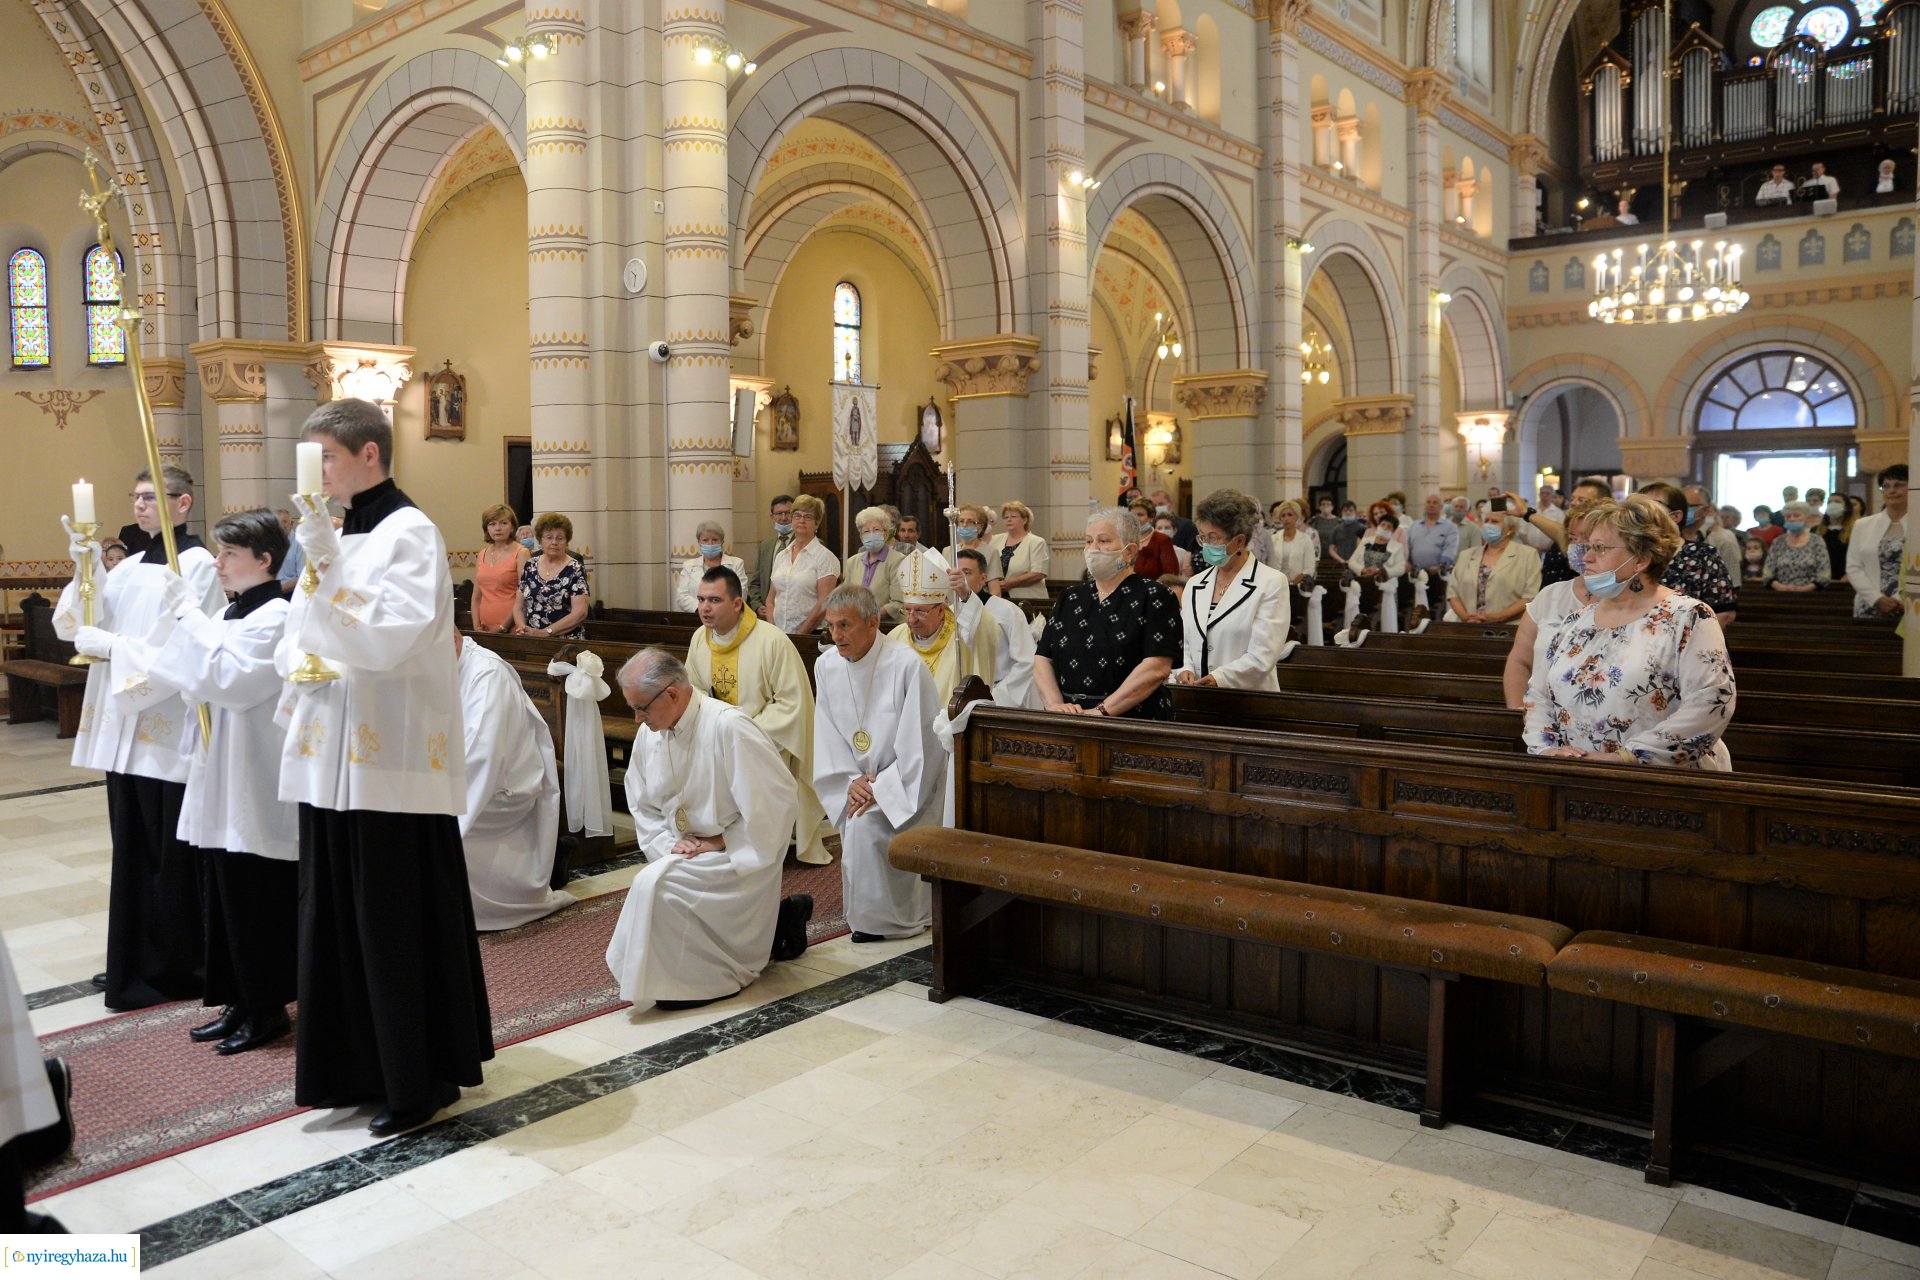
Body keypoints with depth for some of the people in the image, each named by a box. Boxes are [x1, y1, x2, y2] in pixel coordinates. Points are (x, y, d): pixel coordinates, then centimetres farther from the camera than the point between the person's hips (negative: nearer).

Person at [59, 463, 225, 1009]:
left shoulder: (197, 564, -8)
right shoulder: (129, 568, 15)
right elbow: (72, 626, 9)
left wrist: (115, 647, -14)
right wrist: (85, 569, -3)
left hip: (169, 731, -7)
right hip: (123, 725, 7)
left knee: (170, 855, 1)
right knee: (132, 849, 13)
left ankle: (176, 969, 12)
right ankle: (135, 962, 24)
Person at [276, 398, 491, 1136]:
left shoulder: (409, 534, -11)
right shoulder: (336, 534, 13)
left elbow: (390, 638, -23)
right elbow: (300, 635, 18)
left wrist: (326, 562, -24)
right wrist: (297, 665, -3)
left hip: (392, 760, -8)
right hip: (334, 757, 8)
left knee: (398, 923, 0)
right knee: (338, 916, 14)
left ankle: (421, 1080, 13)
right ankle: (358, 1066, 27)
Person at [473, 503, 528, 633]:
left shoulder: (521, 553, -4)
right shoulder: (483, 554, 13)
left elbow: (522, 598, -9)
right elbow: (476, 597, 16)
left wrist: (503, 627, -11)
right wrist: (476, 626, 5)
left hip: (511, 629, -5)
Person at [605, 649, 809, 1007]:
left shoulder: (728, 726, -23)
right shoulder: (649, 734, 0)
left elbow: (777, 802, -23)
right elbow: (642, 807, 11)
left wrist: (721, 843, -18)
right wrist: (670, 843, -7)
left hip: (736, 858, -9)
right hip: (685, 857, 9)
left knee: (655, 886, -28)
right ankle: (775, 921, 21)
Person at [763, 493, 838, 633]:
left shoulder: (825, 557, -3)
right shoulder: (781, 556, 13)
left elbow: (824, 604, -10)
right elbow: (771, 599, 15)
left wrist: (800, 634, -12)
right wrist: (773, 632, 1)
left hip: (811, 635, -4)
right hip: (778, 633, 4)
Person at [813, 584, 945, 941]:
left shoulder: (907, 666, -19)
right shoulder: (826, 666, -1)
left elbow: (921, 744, -17)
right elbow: (827, 738, 4)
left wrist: (880, 788, -19)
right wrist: (851, 782, -10)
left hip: (908, 786, -5)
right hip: (859, 783, 5)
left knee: (865, 825, -25)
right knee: (855, 827, -19)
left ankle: (878, 920, -5)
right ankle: (867, 915, 4)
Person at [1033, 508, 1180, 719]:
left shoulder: (1154, 597, 2)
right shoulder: (1070, 598, 18)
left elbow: (1157, 668, -9)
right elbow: (1043, 660, 13)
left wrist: (1102, 711, -14)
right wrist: (1055, 705, -4)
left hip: (1134, 722, -4)